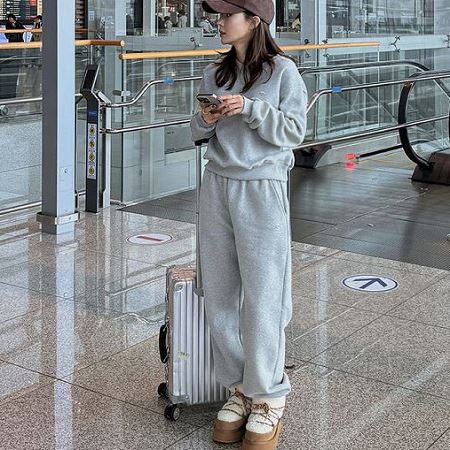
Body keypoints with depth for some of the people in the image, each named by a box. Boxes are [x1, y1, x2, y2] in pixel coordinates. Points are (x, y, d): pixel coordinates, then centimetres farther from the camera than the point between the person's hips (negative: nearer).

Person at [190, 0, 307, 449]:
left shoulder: (283, 71, -5)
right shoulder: (215, 73, 10)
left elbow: (294, 130, -8)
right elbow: (198, 132, 14)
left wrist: (250, 108, -19)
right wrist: (205, 119, -7)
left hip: (262, 189, -5)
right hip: (217, 185, 6)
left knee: (261, 297, -2)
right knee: (219, 295, 7)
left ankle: (268, 399, 12)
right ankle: (239, 388, 20)